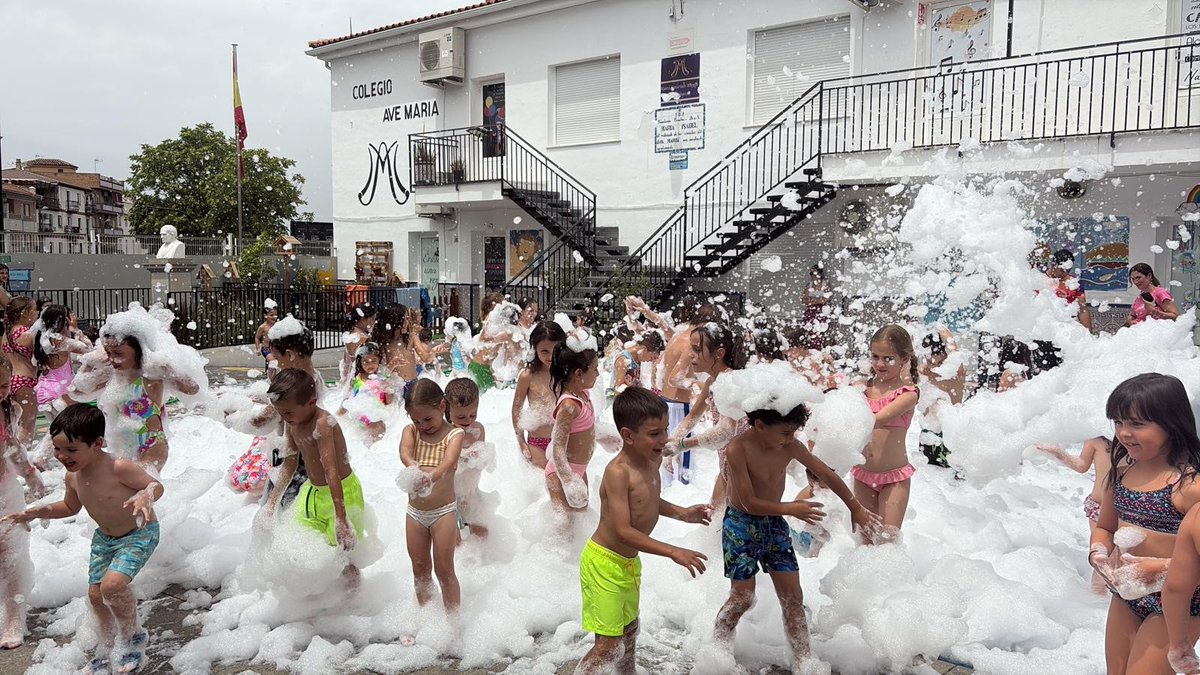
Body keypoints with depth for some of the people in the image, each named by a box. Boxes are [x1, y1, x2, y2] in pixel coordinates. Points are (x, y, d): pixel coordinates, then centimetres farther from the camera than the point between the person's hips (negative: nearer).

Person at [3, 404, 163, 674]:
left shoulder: (118, 468, -31)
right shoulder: (73, 475, -9)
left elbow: (156, 486, -21)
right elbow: (70, 507, 13)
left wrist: (145, 497, -43)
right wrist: (36, 513, 2)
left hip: (139, 534, -7)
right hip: (104, 537, 8)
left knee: (112, 584, -25)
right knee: (95, 594, 10)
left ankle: (133, 636, 1)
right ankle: (108, 646, 36)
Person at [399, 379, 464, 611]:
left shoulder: (454, 434, -8)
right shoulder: (411, 431, 2)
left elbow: (449, 461, -28)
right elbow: (404, 452, -21)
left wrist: (433, 475, -50)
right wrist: (413, 468, -44)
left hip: (444, 511, -4)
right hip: (415, 512, 4)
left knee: (444, 570, 2)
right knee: (420, 568, 16)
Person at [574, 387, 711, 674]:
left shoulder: (654, 459, -2)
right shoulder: (618, 472, -28)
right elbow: (624, 531, -32)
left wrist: (681, 513, 4)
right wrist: (673, 552, -31)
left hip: (629, 561, 9)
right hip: (604, 563, -9)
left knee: (630, 631, 25)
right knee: (608, 645, -6)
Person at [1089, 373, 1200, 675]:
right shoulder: (1122, 470, 0)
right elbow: (1104, 527, 12)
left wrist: (1159, 568, -30)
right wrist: (1099, 554, -7)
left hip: (1173, 604, -7)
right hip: (1126, 595, 7)